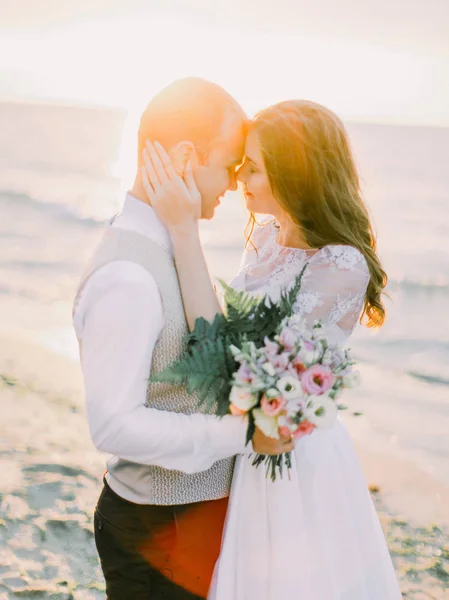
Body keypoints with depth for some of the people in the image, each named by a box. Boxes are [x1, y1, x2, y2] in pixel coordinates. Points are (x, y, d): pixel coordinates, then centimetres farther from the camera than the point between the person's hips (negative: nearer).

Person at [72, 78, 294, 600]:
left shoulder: (168, 245, 3)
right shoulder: (125, 278, -26)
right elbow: (113, 425, -27)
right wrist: (242, 431, -24)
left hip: (201, 505, 9)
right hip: (160, 530, -9)